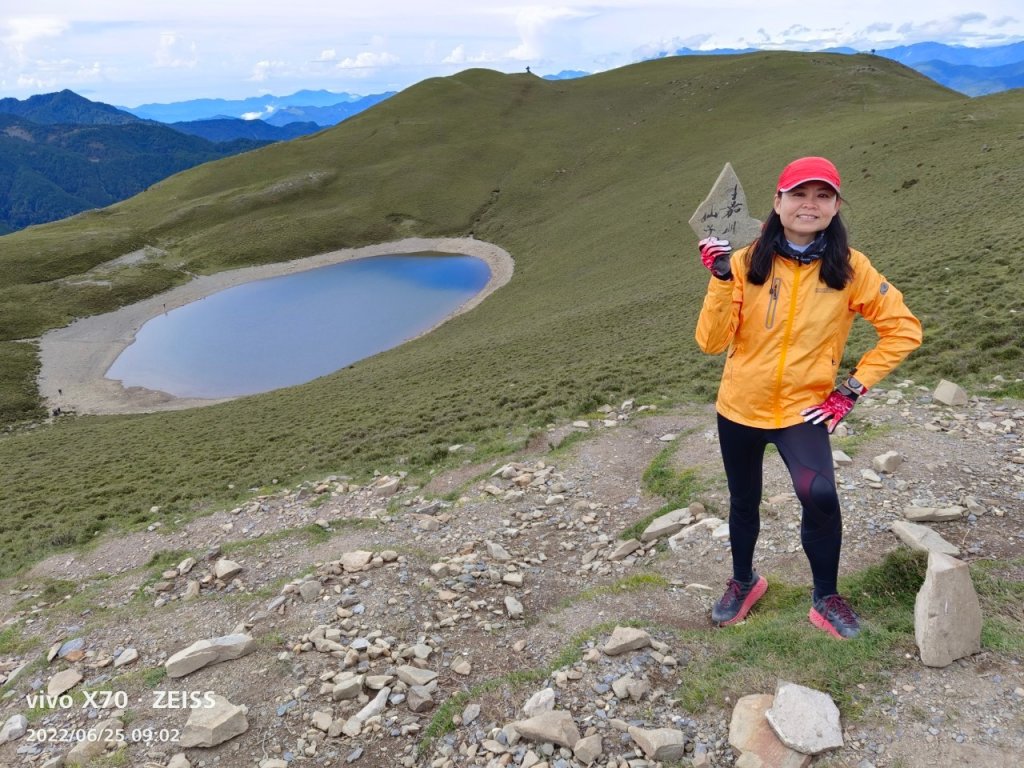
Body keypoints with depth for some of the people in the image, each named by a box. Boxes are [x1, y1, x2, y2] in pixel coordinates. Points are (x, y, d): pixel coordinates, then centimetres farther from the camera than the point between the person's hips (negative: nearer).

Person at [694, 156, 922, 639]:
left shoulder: (849, 267, -7)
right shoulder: (748, 262, -9)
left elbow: (904, 330, -1)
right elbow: (711, 342, -14)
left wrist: (853, 387, -7)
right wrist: (721, 279, -26)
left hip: (803, 409, -1)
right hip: (740, 407, 2)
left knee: (819, 495, -25)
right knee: (743, 502, 18)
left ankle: (826, 598, 2)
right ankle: (744, 581, 46)